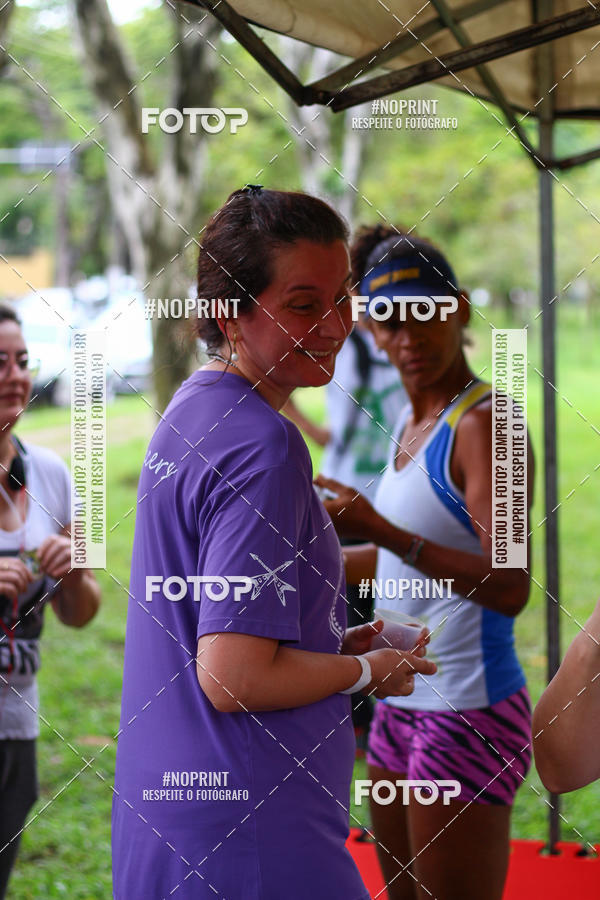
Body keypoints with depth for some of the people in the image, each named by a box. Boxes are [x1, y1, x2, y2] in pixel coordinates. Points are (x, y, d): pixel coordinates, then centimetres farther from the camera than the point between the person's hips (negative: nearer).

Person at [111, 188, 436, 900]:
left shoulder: (189, 412, 11)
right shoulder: (263, 446, -19)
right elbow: (233, 677, -23)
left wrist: (341, 642, 15)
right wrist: (369, 670, -8)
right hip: (247, 842, -10)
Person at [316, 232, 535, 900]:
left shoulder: (484, 424, -16)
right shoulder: (411, 424, 10)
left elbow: (511, 588, -26)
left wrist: (383, 532, -34)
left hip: (468, 713, -9)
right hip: (403, 705, 9)